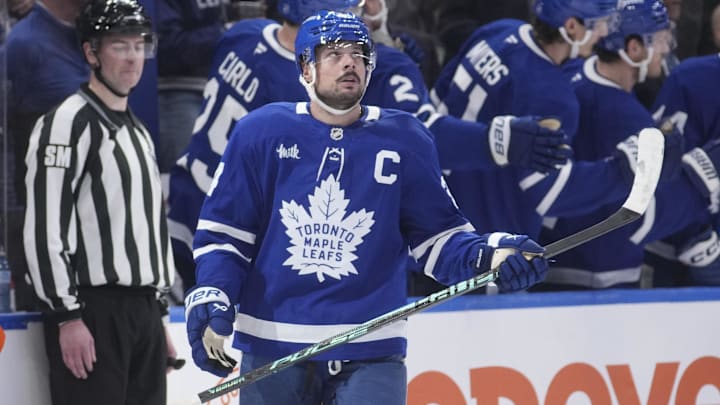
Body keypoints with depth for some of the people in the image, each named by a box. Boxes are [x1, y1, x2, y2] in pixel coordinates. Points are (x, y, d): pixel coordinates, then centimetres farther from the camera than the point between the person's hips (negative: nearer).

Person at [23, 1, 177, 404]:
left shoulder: (139, 131, 20)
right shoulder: (69, 123, -9)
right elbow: (46, 227, -16)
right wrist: (67, 317, -20)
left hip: (142, 310, 9)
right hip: (94, 311, -9)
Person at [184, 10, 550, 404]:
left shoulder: (405, 140, 3)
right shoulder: (261, 132, 0)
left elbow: (437, 236, 5)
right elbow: (223, 232, 4)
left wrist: (487, 255, -15)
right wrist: (210, 299, -11)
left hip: (369, 354, -1)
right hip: (272, 349, 1)